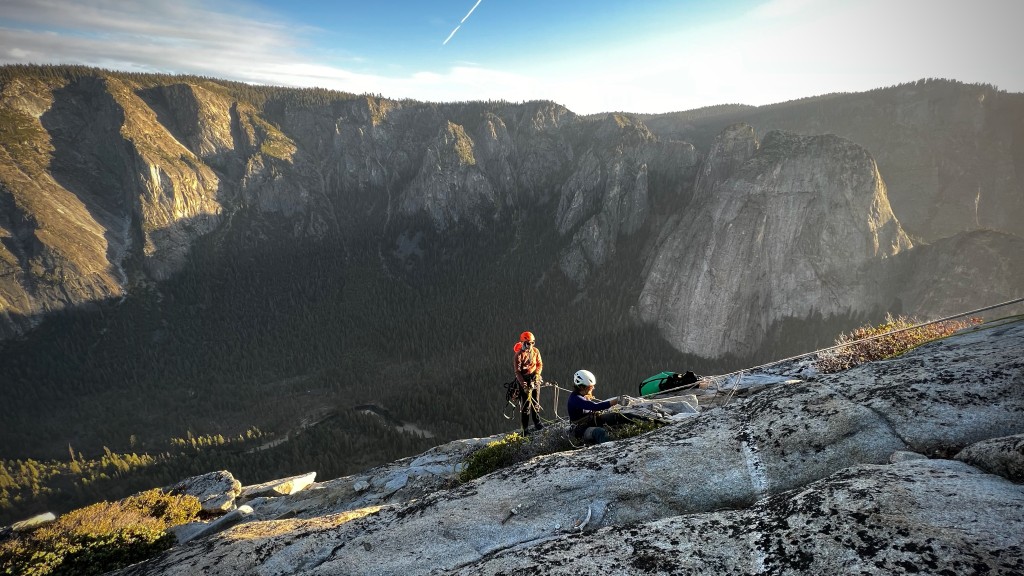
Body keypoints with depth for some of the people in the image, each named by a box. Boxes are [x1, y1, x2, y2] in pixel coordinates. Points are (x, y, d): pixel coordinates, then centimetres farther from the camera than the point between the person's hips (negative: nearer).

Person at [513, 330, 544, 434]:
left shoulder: (535, 351, 1)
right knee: (526, 404, -4)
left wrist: (537, 374, -9)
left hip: (535, 379, 5)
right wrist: (524, 384, -19)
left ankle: (537, 423, 30)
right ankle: (525, 429, 3)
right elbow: (517, 372, -13)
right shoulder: (518, 355, -13)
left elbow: (540, 364, 9)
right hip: (524, 380, -5)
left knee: (536, 402, 13)